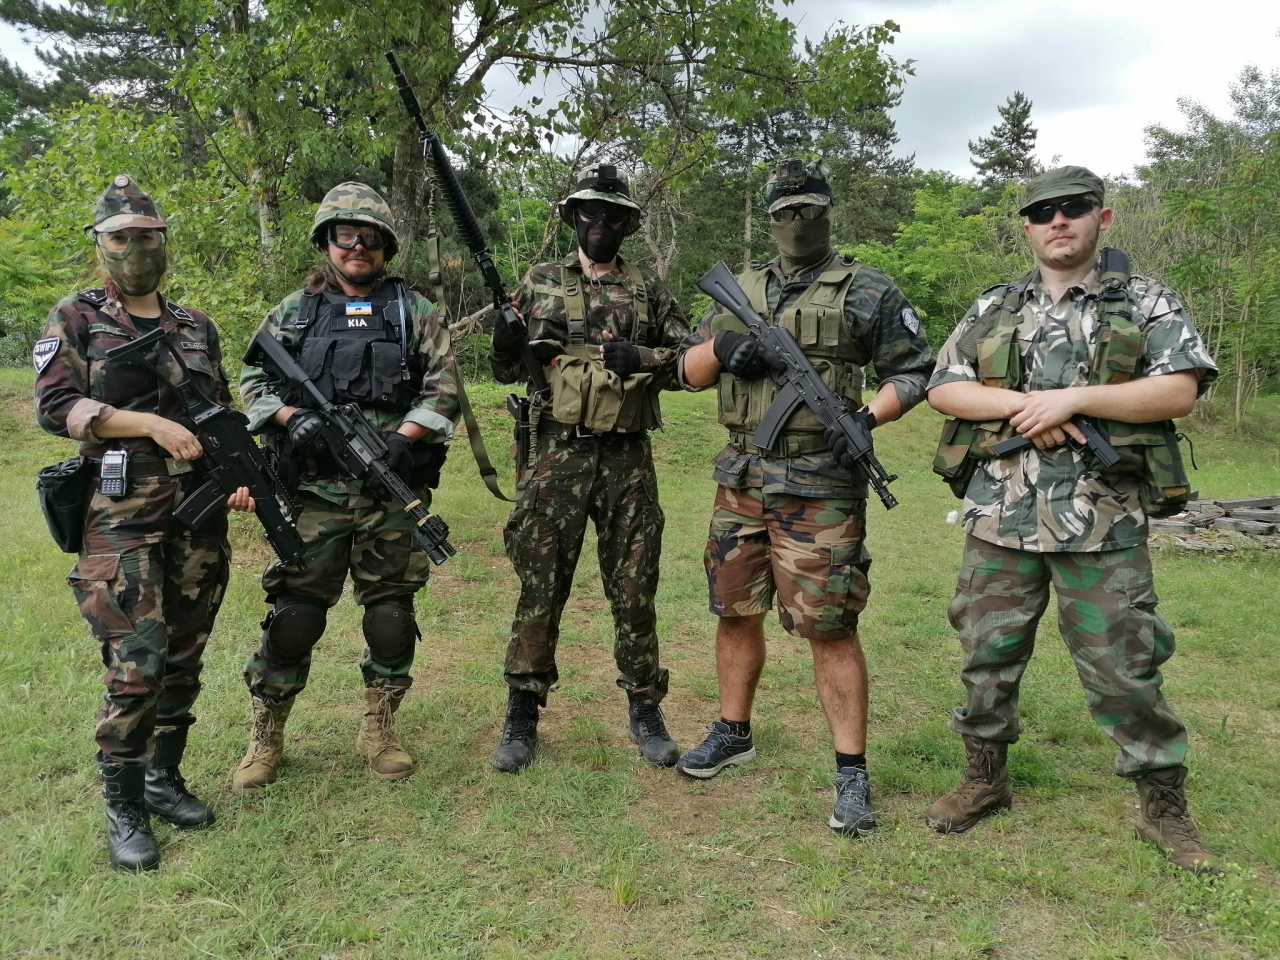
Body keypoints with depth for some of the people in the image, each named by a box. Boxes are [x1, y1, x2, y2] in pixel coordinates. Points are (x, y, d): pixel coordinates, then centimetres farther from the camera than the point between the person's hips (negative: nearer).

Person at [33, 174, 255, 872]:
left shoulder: (197, 327, 14)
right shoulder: (75, 319, 3)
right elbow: (54, 406, -8)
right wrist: (153, 425, -17)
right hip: (121, 517, -4)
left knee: (184, 659, 10)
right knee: (136, 667, -9)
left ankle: (164, 779, 27)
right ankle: (122, 808, 9)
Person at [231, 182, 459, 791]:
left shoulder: (414, 311, 8)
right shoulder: (294, 311, 12)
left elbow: (443, 388, 2)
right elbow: (252, 381, 10)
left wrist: (399, 440, -12)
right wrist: (294, 418, -9)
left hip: (394, 492, 0)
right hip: (314, 490, 0)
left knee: (392, 611, 5)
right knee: (295, 610, 1)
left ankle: (379, 729, 22)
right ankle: (265, 736, 17)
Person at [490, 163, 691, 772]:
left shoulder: (649, 289, 10)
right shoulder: (540, 283, 10)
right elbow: (507, 371, 11)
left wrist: (643, 358, -9)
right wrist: (507, 341, -11)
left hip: (628, 458, 1)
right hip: (557, 454, 0)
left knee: (634, 589, 7)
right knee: (540, 586, 2)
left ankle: (644, 711, 22)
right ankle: (522, 715, 16)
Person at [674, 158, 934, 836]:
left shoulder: (866, 291, 1)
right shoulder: (741, 290, 14)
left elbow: (916, 371, 1)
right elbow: (687, 370, 15)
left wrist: (867, 418, -16)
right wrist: (721, 346, -7)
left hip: (819, 484, -5)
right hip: (740, 480, 5)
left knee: (829, 629, -5)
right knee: (735, 612, 14)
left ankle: (852, 774, 8)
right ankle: (733, 734, 33)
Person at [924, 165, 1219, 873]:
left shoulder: (1146, 302, 5)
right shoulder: (992, 309, 12)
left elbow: (1180, 391, -7)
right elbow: (942, 389, 4)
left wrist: (1074, 397, -16)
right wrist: (1022, 403, -12)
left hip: (1103, 524, -2)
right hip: (1000, 521, 3)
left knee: (1123, 668, 4)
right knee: (988, 655, 11)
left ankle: (1163, 804, 23)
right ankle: (985, 777, 29)